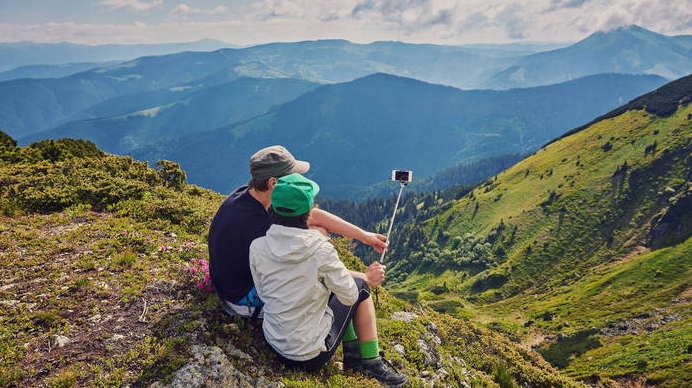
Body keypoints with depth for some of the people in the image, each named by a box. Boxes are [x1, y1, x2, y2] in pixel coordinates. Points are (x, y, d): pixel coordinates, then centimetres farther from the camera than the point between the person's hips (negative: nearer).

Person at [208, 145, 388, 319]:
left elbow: (311, 215, -4)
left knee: (318, 231, 2)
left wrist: (363, 235, -3)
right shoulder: (254, 225, -34)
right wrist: (365, 278, -17)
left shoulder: (248, 193, -8)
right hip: (246, 304, -8)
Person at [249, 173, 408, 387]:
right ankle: (372, 363, 24)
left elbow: (263, 293, 4)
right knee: (360, 285, 14)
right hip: (312, 356, -5)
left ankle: (352, 354, 30)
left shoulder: (257, 247, -12)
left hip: (274, 345, 5)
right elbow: (350, 297, -11)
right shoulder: (321, 251, -24)